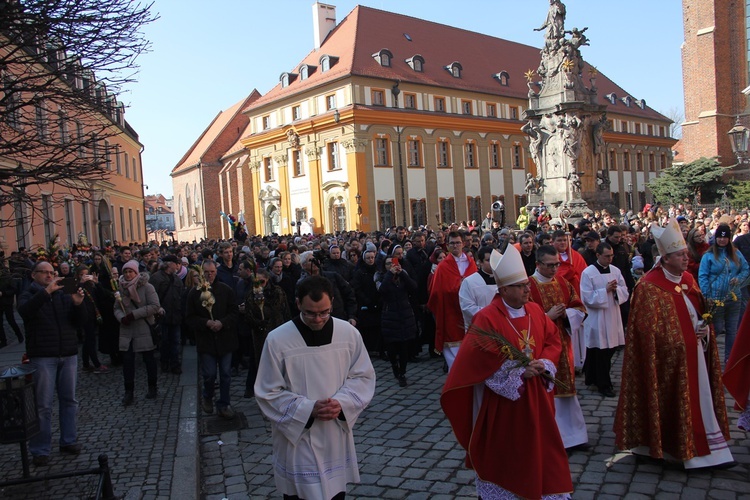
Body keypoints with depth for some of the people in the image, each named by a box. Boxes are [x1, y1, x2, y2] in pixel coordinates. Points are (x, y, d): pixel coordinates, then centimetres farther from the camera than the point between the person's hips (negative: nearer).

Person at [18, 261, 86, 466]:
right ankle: (40, 449, 7)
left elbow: (77, 323, 6)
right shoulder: (28, 295, 3)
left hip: (68, 355, 4)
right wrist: (46, 291, -31)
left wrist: (78, 304, -12)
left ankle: (69, 440, 20)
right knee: (43, 405, -2)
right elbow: (25, 311, -21)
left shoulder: (63, 294, 11)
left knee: (69, 400, 9)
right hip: (42, 357, -4)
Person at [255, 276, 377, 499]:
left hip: (337, 439, 3)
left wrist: (342, 402, -16)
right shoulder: (277, 340, -14)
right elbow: (268, 393, -8)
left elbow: (363, 376, 2)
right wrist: (308, 409, -20)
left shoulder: (349, 333, -7)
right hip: (297, 441, -2)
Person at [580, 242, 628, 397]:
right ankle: (603, 384, 12)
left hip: (614, 316, 6)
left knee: (610, 349, 12)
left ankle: (592, 377, 29)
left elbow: (625, 291, 8)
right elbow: (587, 298, -14)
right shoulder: (588, 273, -10)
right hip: (597, 318, -6)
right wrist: (606, 290, -18)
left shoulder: (615, 271, 6)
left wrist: (616, 289, -13)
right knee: (601, 352, 0)